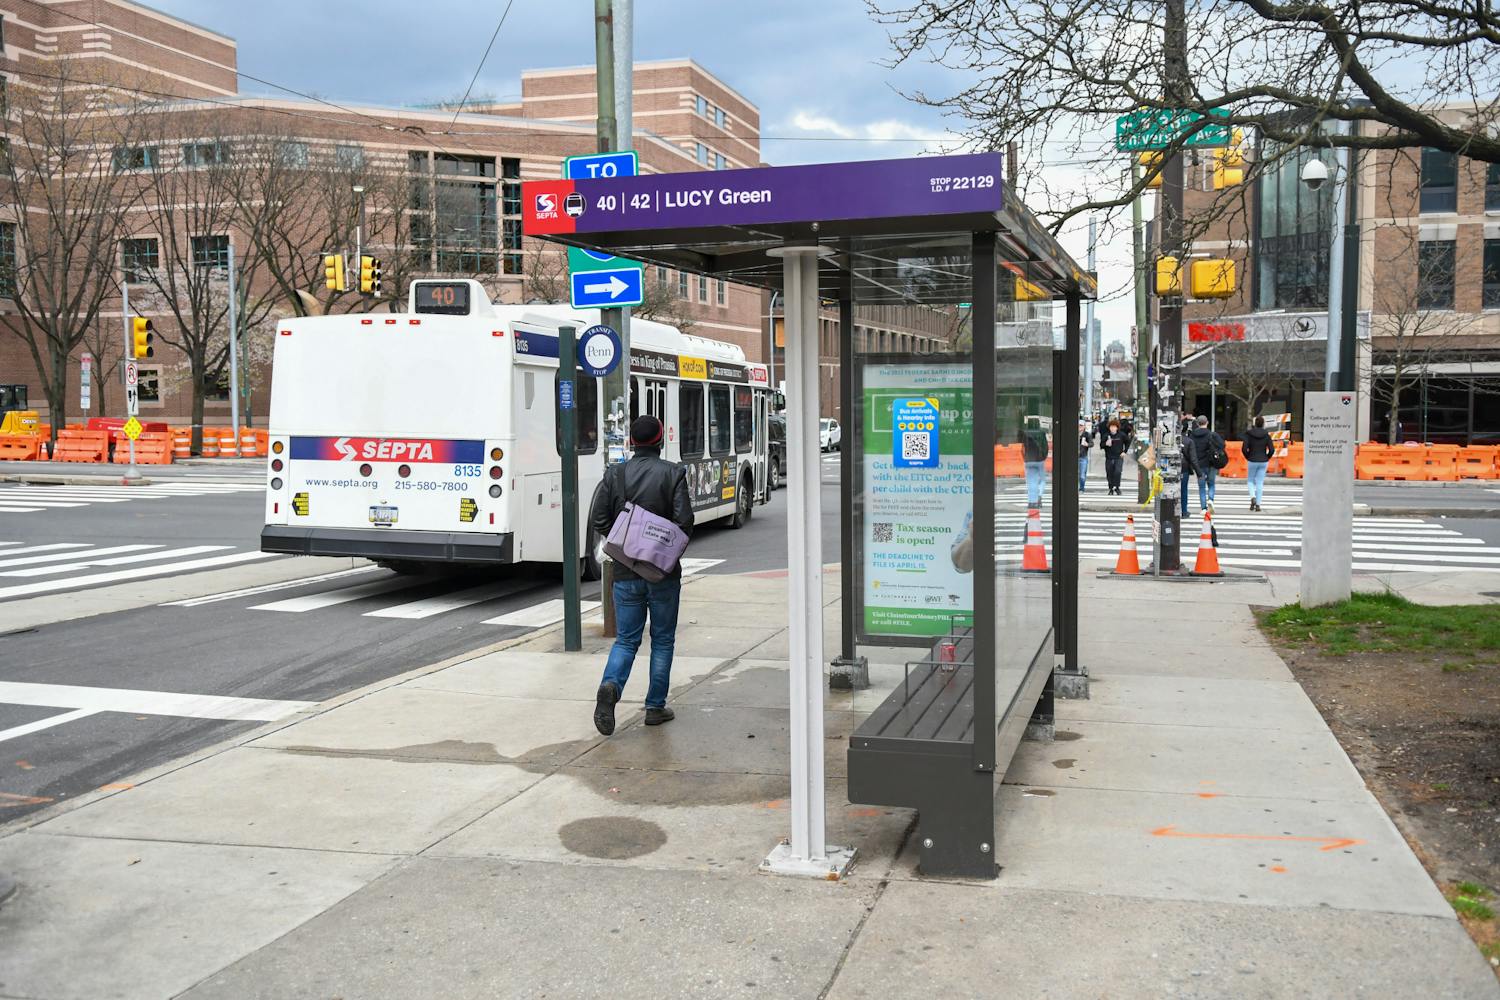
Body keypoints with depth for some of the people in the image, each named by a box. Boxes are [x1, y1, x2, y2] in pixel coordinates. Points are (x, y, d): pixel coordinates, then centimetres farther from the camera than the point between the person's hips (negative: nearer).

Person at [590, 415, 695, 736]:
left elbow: (597, 520, -4)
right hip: (664, 572, -2)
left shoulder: (615, 474, -1)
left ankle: (610, 686, -16)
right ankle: (655, 707, 14)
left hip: (626, 572, 2)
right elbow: (684, 521, -13)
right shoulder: (673, 474, -7)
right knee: (662, 640, 11)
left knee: (626, 639, 10)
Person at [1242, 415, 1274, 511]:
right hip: (1263, 462, 1)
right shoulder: (1266, 435, -3)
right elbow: (1272, 450, -8)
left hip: (1252, 461, -1)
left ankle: (1253, 497, -10)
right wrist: (1266, 458, 7)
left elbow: (1244, 448, -13)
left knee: (1250, 481, 16)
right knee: (1260, 483, 9)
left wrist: (1248, 457, 3)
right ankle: (1258, 504, 6)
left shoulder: (1249, 434, -6)